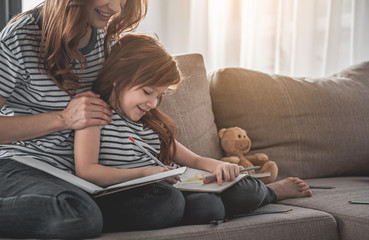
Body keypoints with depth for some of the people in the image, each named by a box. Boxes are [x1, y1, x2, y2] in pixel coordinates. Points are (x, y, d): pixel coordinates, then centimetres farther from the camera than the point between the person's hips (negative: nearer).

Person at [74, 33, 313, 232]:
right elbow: (85, 171, -15)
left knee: (244, 189, -13)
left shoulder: (151, 123, 20)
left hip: (164, 192, 7)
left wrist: (217, 166, -3)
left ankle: (273, 191, 25)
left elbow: (193, 160, 21)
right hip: (121, 201, -6)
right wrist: (145, 172, -17)